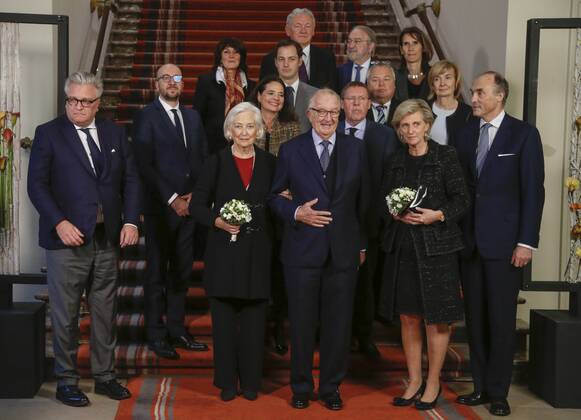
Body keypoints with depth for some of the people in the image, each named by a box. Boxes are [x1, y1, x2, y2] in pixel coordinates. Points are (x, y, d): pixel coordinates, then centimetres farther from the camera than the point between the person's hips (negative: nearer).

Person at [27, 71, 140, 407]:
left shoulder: (114, 134, 10)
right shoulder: (48, 134, 0)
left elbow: (131, 179, 10)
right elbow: (37, 184, -5)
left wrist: (131, 220, -3)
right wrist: (59, 222, -16)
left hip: (108, 240, 4)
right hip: (67, 240, -3)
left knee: (105, 313, 11)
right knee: (66, 316, 4)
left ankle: (105, 376, 24)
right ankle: (67, 381, 17)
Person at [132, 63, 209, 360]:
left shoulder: (192, 117, 15)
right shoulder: (146, 117, -4)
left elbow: (202, 158, 14)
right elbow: (144, 165, -11)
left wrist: (196, 195, -1)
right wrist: (171, 199, -13)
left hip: (189, 205, 6)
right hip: (160, 206, -5)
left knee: (181, 271, 11)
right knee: (157, 273, 3)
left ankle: (176, 329, 21)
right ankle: (156, 335, 12)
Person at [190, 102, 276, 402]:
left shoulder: (269, 163, 7)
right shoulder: (216, 162, 2)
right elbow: (197, 205, 0)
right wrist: (217, 221, -14)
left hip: (258, 252, 1)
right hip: (224, 251, -1)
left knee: (254, 319, 5)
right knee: (224, 318, 4)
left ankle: (250, 380, 17)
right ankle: (227, 381, 16)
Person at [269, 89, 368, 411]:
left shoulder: (355, 149, 5)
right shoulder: (290, 150, 1)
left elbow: (362, 199, 8)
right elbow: (275, 196, 6)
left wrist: (361, 243, 8)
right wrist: (296, 213, -12)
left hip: (343, 251, 1)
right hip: (302, 250, -1)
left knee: (338, 323, 8)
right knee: (302, 322, 8)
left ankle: (331, 387, 24)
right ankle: (301, 387, 24)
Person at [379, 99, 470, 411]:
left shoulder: (445, 156, -2)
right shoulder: (396, 161, 12)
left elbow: (462, 200, -4)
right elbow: (384, 201, 14)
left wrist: (438, 215, -19)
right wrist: (396, 213, -7)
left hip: (436, 247, -4)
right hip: (402, 247, 4)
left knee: (435, 318, 1)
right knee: (408, 316, 8)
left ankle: (433, 383, 15)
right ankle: (414, 381, 20)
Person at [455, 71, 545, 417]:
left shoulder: (524, 134, -2)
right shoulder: (466, 133, 11)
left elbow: (533, 190, -5)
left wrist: (527, 242, -11)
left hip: (504, 241, -4)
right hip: (469, 240, 4)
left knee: (501, 319, 1)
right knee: (475, 318, 9)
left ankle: (498, 392, 12)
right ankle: (481, 387, 20)